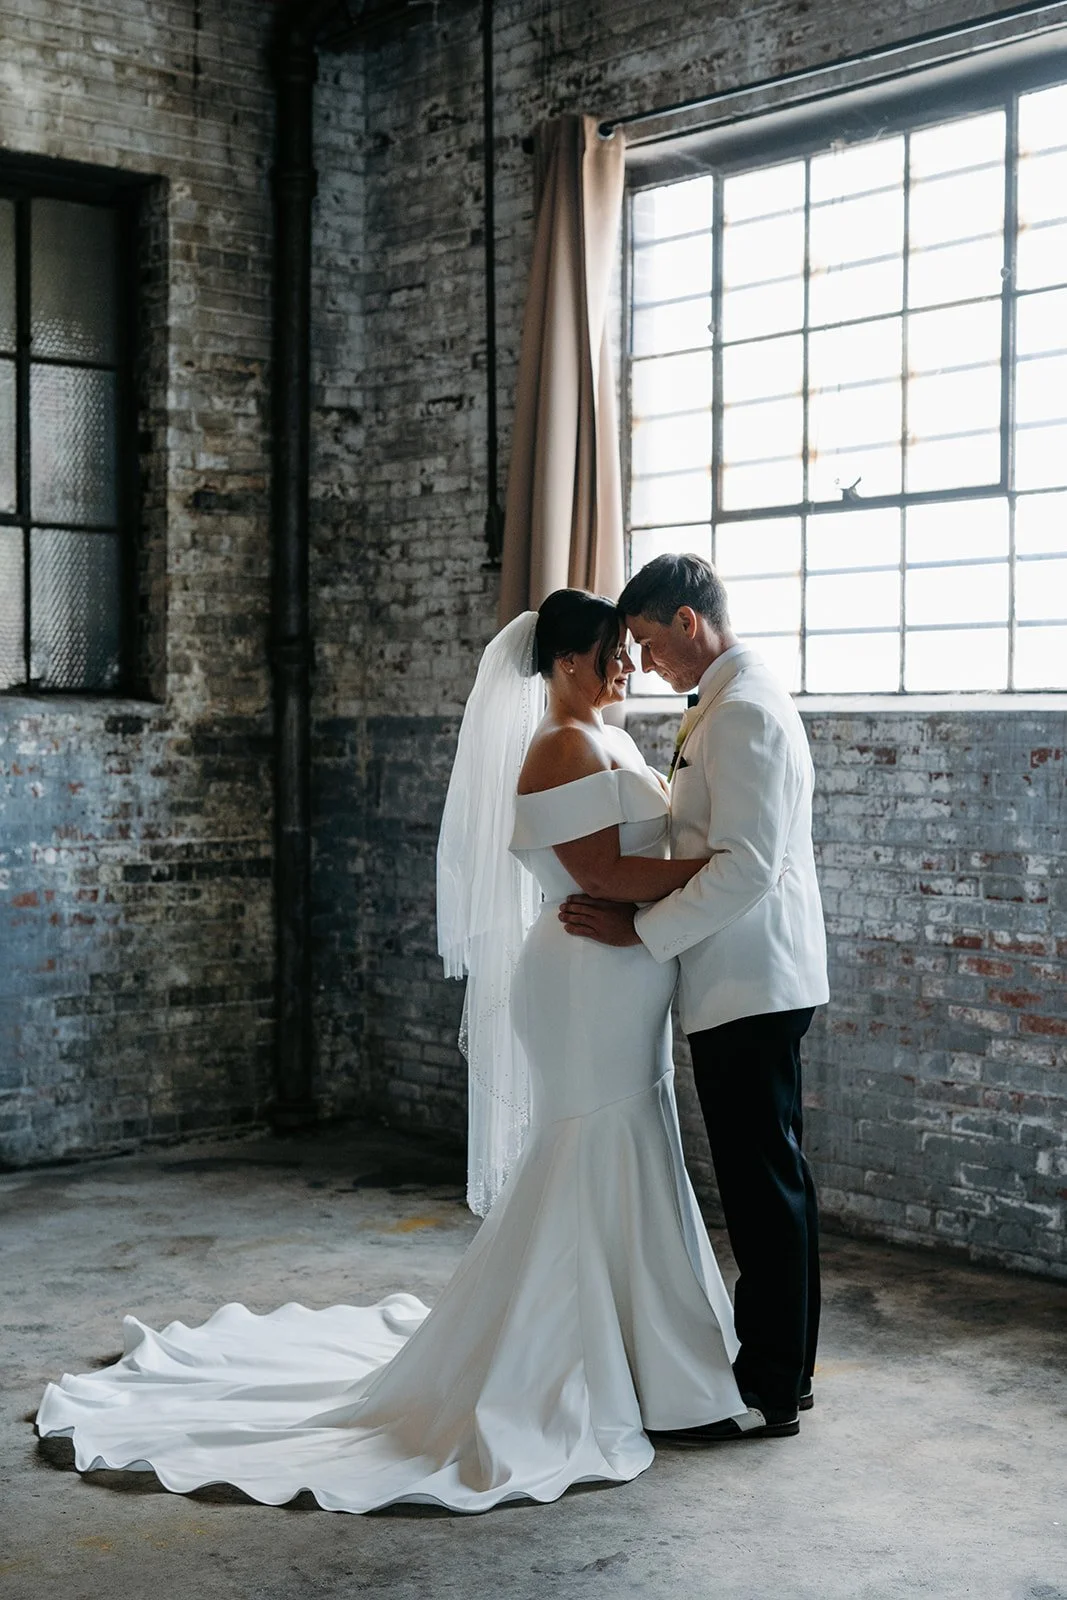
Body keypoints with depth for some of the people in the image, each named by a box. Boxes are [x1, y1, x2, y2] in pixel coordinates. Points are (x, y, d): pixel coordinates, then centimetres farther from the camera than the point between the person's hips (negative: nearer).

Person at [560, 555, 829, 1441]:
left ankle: (772, 1391, 8)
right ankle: (778, 1367, 27)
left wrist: (640, 929, -18)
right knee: (768, 1178, 16)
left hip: (748, 985, -11)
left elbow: (745, 867, -24)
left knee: (764, 1184, -2)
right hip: (750, 982, 11)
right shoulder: (737, 700, 16)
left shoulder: (742, 711, -17)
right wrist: (638, 902, 13)